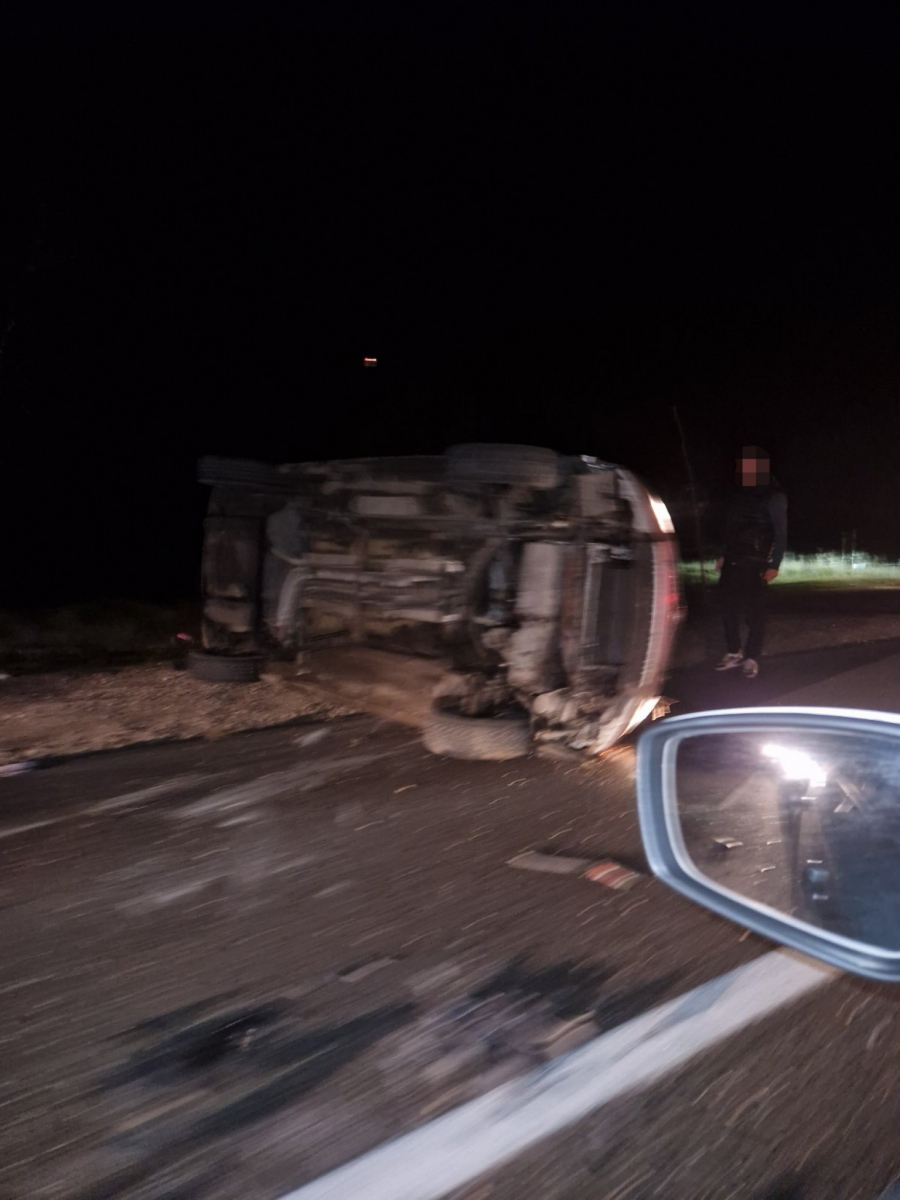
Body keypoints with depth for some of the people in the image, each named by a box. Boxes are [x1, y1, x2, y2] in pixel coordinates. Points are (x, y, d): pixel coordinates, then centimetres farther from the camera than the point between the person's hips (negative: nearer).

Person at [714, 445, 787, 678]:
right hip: (732, 560, 5)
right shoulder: (740, 495, 15)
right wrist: (722, 555, 11)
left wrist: (774, 565, -12)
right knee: (728, 606, 4)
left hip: (754, 562, -5)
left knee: (753, 609, -5)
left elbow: (780, 533, -5)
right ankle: (734, 652, 16)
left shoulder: (773, 496, -2)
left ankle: (752, 658, 2)